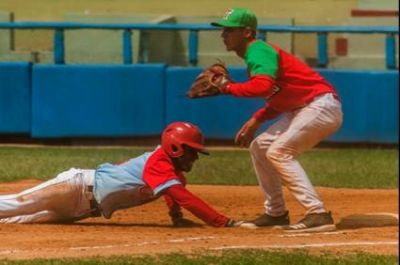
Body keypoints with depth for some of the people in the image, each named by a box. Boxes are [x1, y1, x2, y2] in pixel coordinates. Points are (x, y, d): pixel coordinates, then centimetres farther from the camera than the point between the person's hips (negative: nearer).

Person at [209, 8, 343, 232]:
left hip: (322, 105, -11)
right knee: (259, 147, 12)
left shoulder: (258, 52, -15)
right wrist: (256, 120, 9)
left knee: (279, 152, -20)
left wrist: (227, 87, -24)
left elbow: (263, 87, -35)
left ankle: (318, 214, -26)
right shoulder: (256, 54, 16)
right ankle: (276, 213, 17)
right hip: (303, 109, 11)